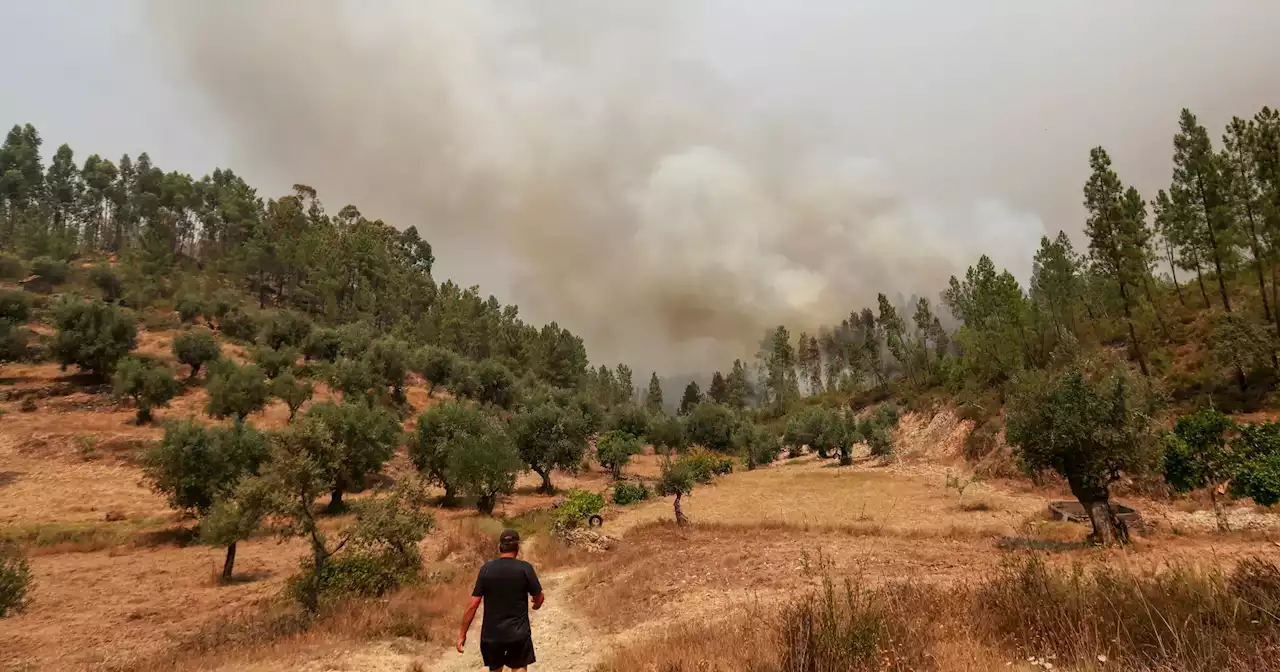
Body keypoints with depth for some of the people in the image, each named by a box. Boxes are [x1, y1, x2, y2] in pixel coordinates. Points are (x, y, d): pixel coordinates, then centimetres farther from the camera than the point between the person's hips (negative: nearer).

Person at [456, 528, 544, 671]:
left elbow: (473, 605, -5)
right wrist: (537, 605, 22)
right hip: (518, 633, -2)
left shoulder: (486, 569, -5)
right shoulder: (525, 568, -10)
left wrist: (462, 634, 2)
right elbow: (539, 598, -2)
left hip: (491, 633, 2)